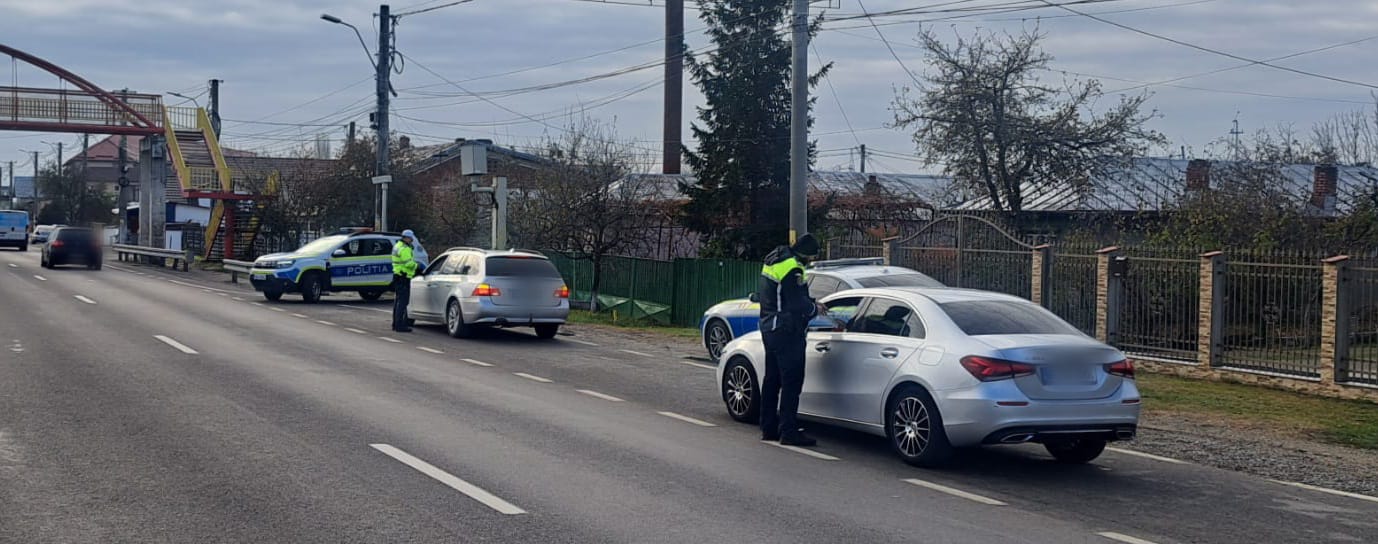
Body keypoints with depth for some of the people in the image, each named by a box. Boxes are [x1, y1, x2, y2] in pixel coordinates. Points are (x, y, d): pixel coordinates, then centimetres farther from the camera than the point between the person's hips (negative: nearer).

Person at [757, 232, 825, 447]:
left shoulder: (773, 262, 13)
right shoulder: (792, 269, -19)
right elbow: (798, 304, -21)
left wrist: (811, 304, 14)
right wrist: (814, 308, 0)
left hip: (769, 328, 10)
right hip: (787, 332, -10)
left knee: (772, 379, 16)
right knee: (792, 381, -7)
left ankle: (769, 428, 22)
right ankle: (788, 431, -8)